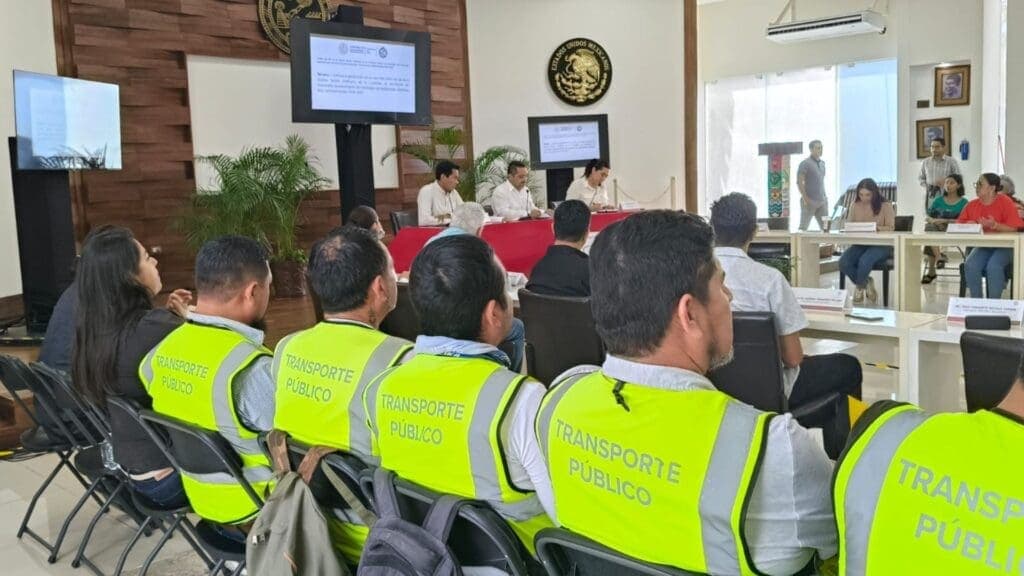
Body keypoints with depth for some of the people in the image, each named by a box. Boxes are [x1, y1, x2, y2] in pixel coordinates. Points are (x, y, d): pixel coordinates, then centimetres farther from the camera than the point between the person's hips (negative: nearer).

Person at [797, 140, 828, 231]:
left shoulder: (822, 163, 16)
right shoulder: (805, 163, -6)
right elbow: (799, 182, -12)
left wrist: (824, 196, 15)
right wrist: (805, 199, -17)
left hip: (822, 201, 7)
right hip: (809, 201, -7)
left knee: (825, 227, 2)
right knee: (803, 227, -2)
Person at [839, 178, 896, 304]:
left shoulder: (886, 205, -1)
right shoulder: (855, 205, 10)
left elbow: (890, 228, -6)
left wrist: (875, 228, -25)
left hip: (881, 244, -4)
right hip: (860, 243, 4)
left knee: (864, 261, -36)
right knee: (843, 262, -27)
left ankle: (860, 287, -4)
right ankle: (865, 283, 0)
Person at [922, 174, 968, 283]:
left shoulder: (963, 202, 9)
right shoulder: (938, 200, 20)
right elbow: (929, 216, 14)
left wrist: (945, 221, -15)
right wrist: (933, 220, -9)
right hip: (935, 228, 3)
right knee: (930, 227, -37)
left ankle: (931, 271, -35)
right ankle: (939, 257, -47)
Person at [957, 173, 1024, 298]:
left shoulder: (1005, 202, -8)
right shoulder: (971, 205, 5)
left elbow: (1013, 229, -12)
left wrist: (994, 225, -27)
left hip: (1004, 246, -4)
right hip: (982, 246, 4)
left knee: (993, 266, -33)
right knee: (970, 265, -27)